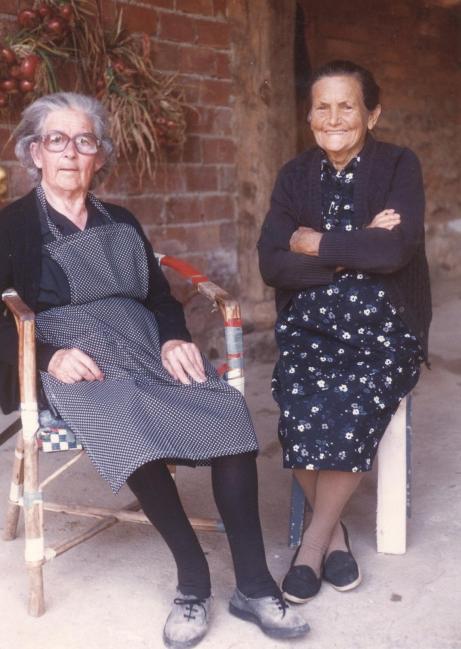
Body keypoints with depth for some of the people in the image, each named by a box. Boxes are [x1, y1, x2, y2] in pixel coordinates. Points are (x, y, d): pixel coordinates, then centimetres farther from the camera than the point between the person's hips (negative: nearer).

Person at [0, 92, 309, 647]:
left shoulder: (122, 223, 22)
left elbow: (161, 298, 18)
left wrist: (174, 339, -4)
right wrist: (49, 356, -18)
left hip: (146, 351, 4)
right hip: (73, 365, -4)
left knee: (228, 409, -26)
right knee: (129, 424, -38)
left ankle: (253, 584, -21)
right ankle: (193, 579, -22)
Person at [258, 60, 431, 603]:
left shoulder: (398, 166, 1)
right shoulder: (296, 175, 9)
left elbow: (398, 249, -17)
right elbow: (271, 264, -4)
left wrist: (315, 243, -9)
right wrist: (357, 249, -12)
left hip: (382, 326, -2)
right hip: (310, 325, 2)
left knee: (353, 406, -28)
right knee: (301, 407, -25)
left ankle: (313, 540, -6)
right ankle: (334, 532, -2)